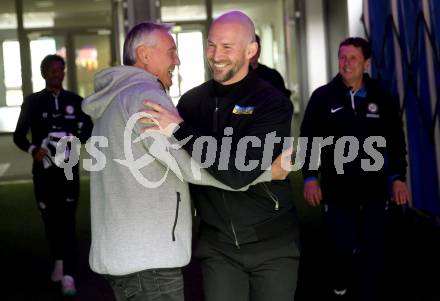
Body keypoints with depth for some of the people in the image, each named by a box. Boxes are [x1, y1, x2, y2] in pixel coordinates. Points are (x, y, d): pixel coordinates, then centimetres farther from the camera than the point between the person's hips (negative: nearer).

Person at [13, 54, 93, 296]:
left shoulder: (75, 101, 5)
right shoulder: (32, 102, 2)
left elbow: (89, 130, 10)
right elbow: (18, 136, 2)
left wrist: (76, 138, -12)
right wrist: (33, 149, -18)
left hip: (68, 170, -1)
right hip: (44, 170, 1)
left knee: (67, 220, -8)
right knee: (50, 218, 11)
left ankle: (68, 275, -12)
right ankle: (58, 260, 33)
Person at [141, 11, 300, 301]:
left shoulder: (273, 103, -13)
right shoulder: (191, 101, 0)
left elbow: (239, 172, -25)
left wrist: (180, 130, -25)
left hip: (273, 244, -3)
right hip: (218, 245, 3)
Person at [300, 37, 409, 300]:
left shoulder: (382, 98, 1)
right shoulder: (322, 97, -1)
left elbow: (396, 141, 6)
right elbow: (309, 140, 1)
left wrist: (398, 177, -1)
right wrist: (310, 177, -6)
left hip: (375, 187, 1)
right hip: (338, 187, -1)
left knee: (374, 250, 2)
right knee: (342, 247, 2)